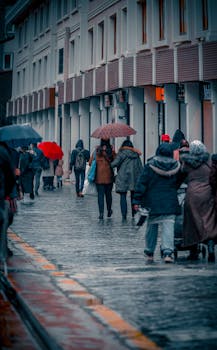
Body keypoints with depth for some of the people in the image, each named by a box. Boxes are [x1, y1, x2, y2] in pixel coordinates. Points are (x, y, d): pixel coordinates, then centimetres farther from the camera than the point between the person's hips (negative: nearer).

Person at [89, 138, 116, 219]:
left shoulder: (97, 151, -4)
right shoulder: (111, 150, -6)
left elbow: (90, 162, -2)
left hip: (99, 177, -1)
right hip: (109, 176, 1)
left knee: (100, 195, 2)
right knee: (108, 194, 15)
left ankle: (101, 213, -8)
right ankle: (109, 211, 28)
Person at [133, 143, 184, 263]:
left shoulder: (150, 166, -7)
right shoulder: (176, 167, 0)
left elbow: (142, 184, -7)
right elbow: (179, 183, 12)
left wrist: (137, 201, -4)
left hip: (152, 202, 0)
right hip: (170, 203, 0)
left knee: (151, 227, 11)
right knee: (168, 226, -1)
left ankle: (149, 253, 21)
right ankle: (168, 252, -14)